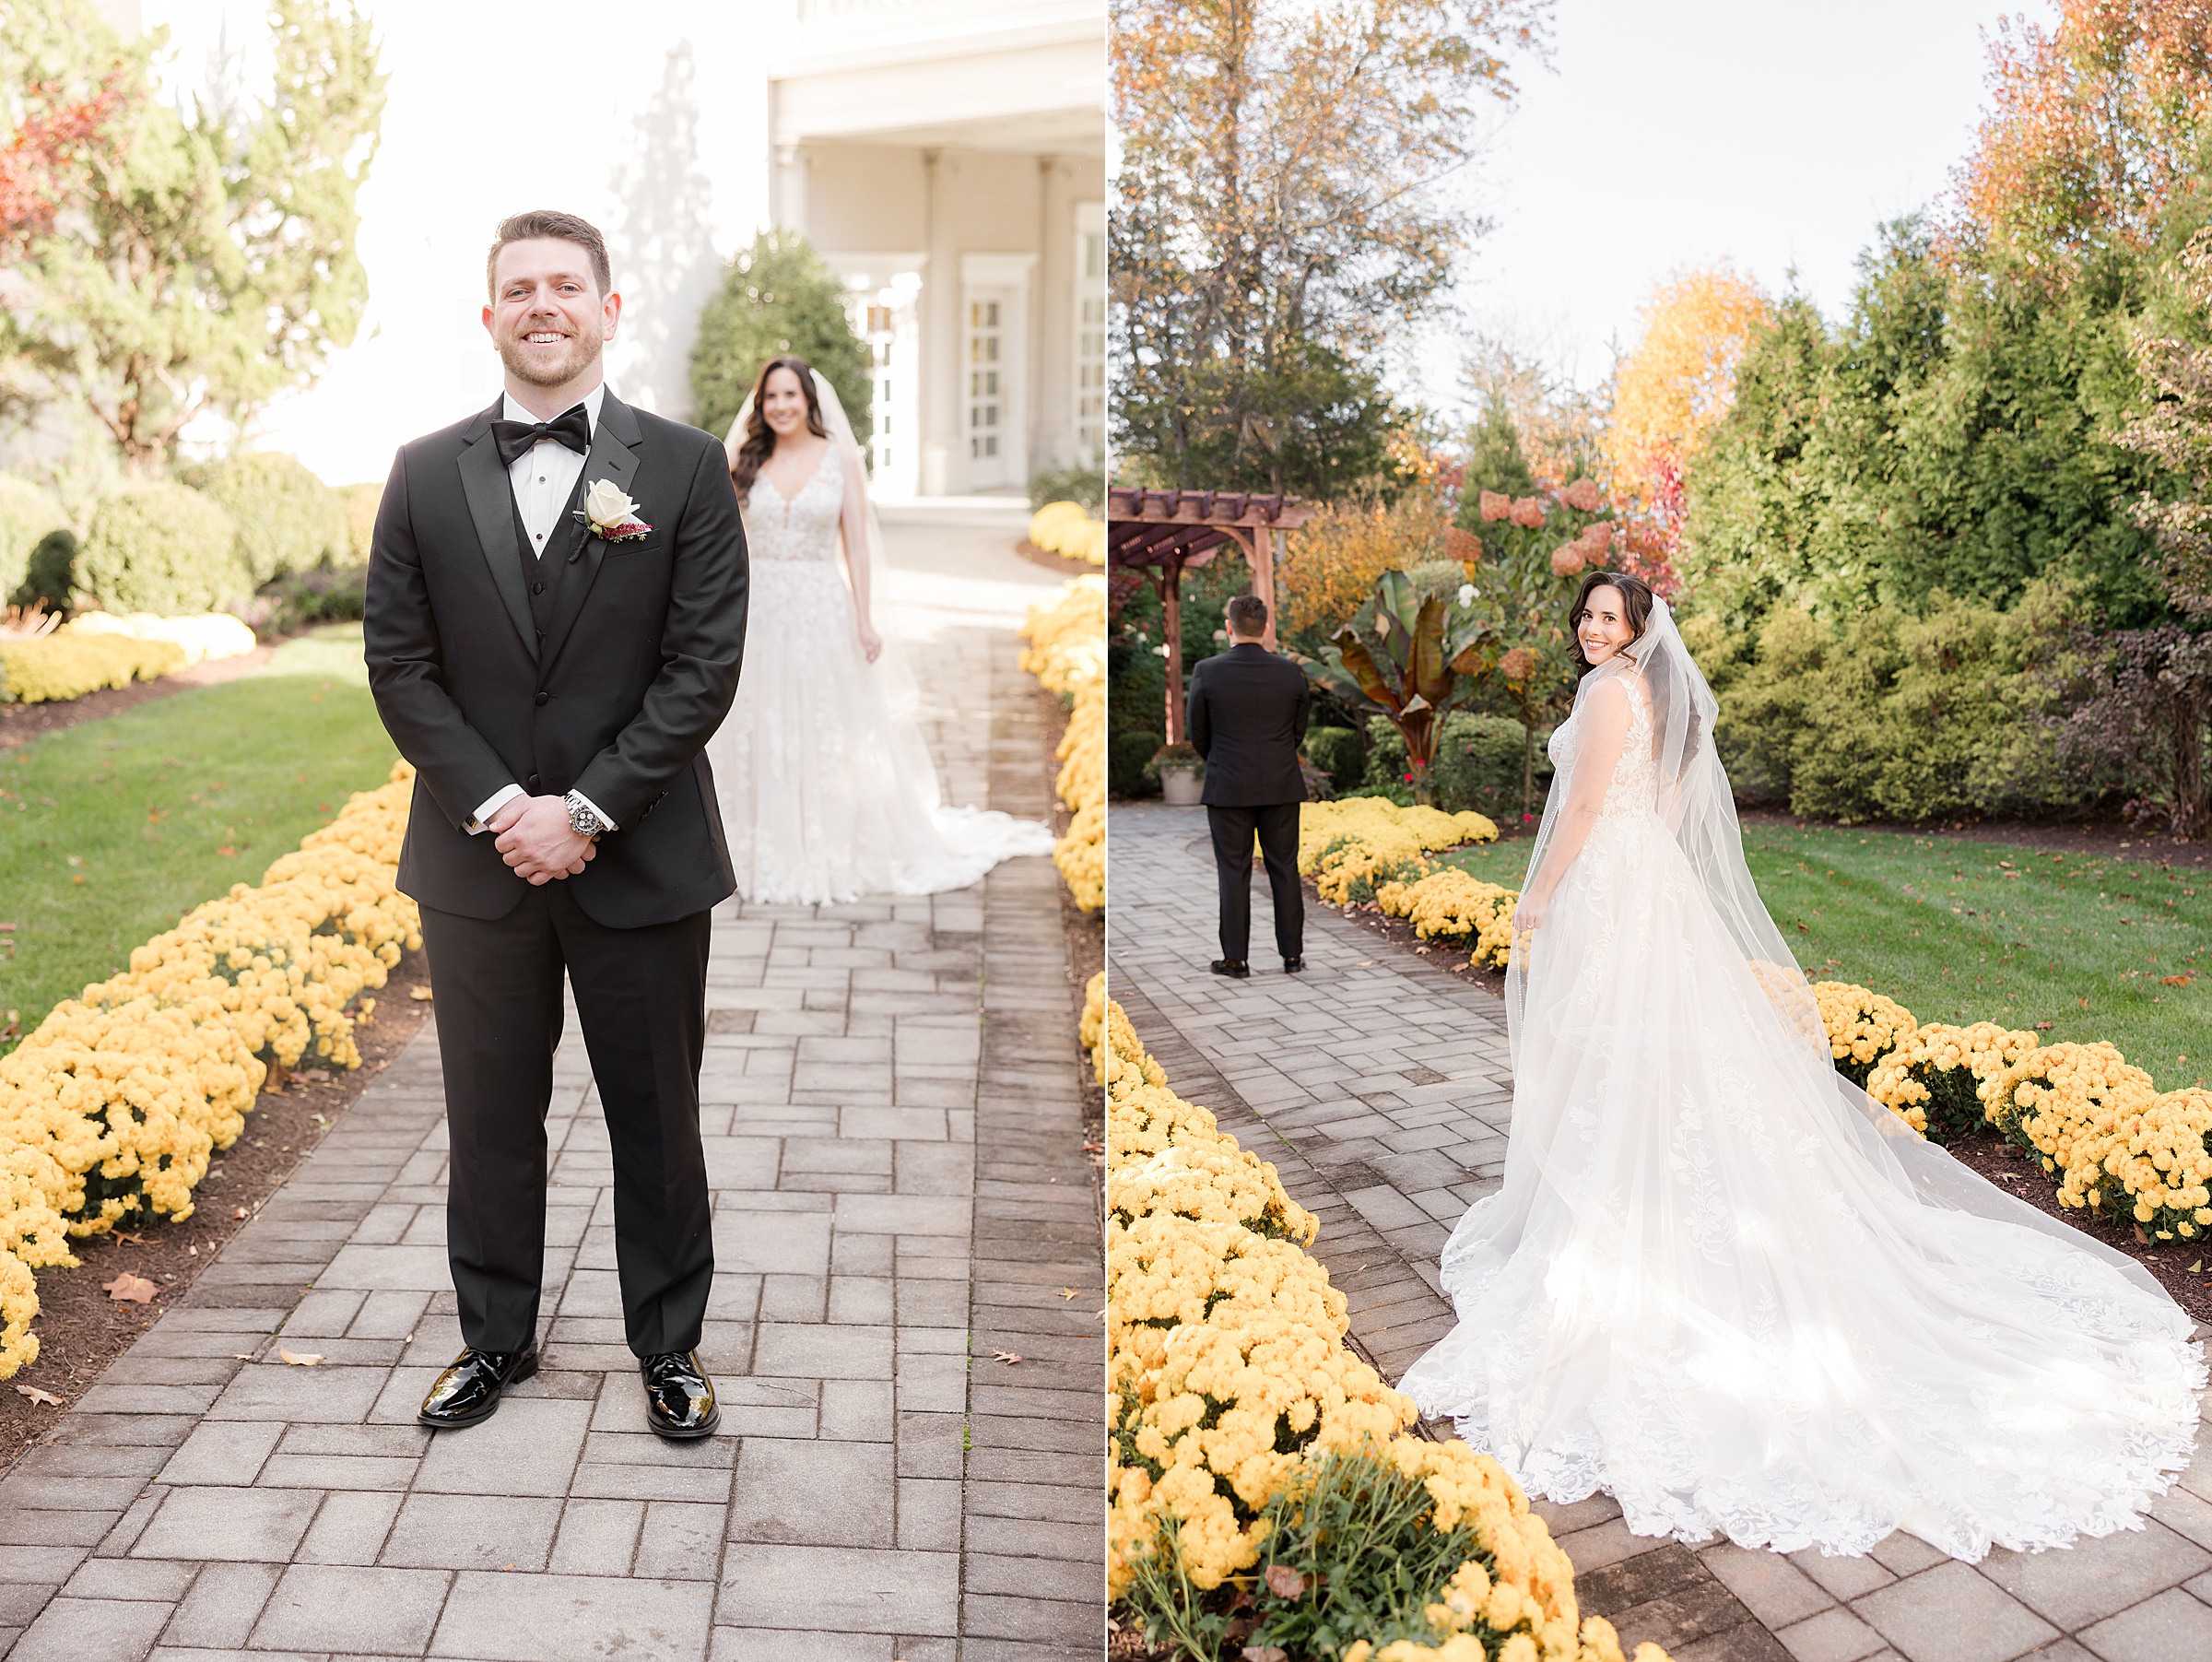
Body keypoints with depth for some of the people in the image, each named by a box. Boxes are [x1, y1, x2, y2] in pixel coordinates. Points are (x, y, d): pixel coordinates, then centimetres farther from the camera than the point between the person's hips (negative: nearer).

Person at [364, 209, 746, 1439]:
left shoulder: (686, 467, -2)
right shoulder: (427, 475, 5)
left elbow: (704, 666, -8)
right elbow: (399, 663, 2)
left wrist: (586, 811, -13)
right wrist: (497, 809, -11)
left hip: (641, 861, -2)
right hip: (476, 861, 2)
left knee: (657, 1115, 9)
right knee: (491, 1117, 14)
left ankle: (671, 1345, 28)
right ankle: (498, 1338, 33)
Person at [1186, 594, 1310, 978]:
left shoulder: (1206, 671, -9)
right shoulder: (1290, 672, -4)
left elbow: (1197, 734, 0)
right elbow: (1300, 729, 6)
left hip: (1227, 787, -2)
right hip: (1281, 785, 2)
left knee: (1234, 873, 5)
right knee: (1284, 869, 10)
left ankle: (1236, 958, 8)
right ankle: (1292, 953, 16)